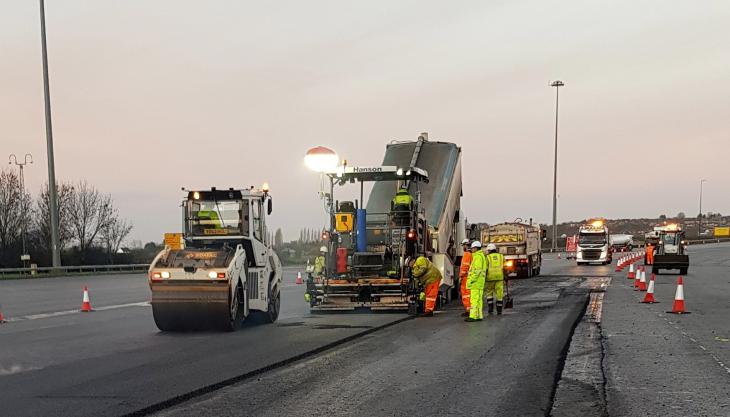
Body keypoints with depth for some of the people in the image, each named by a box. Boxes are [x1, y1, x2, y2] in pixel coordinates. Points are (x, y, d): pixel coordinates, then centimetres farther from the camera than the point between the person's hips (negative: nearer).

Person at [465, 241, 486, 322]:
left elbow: (477, 270, -21)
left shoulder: (478, 256, -13)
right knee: (478, 299, 9)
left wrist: (471, 280, -21)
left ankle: (473, 316, -14)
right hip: (479, 281, 10)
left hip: (476, 281, -10)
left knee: (474, 298, -11)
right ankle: (479, 316, 9)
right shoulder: (481, 256, 19)